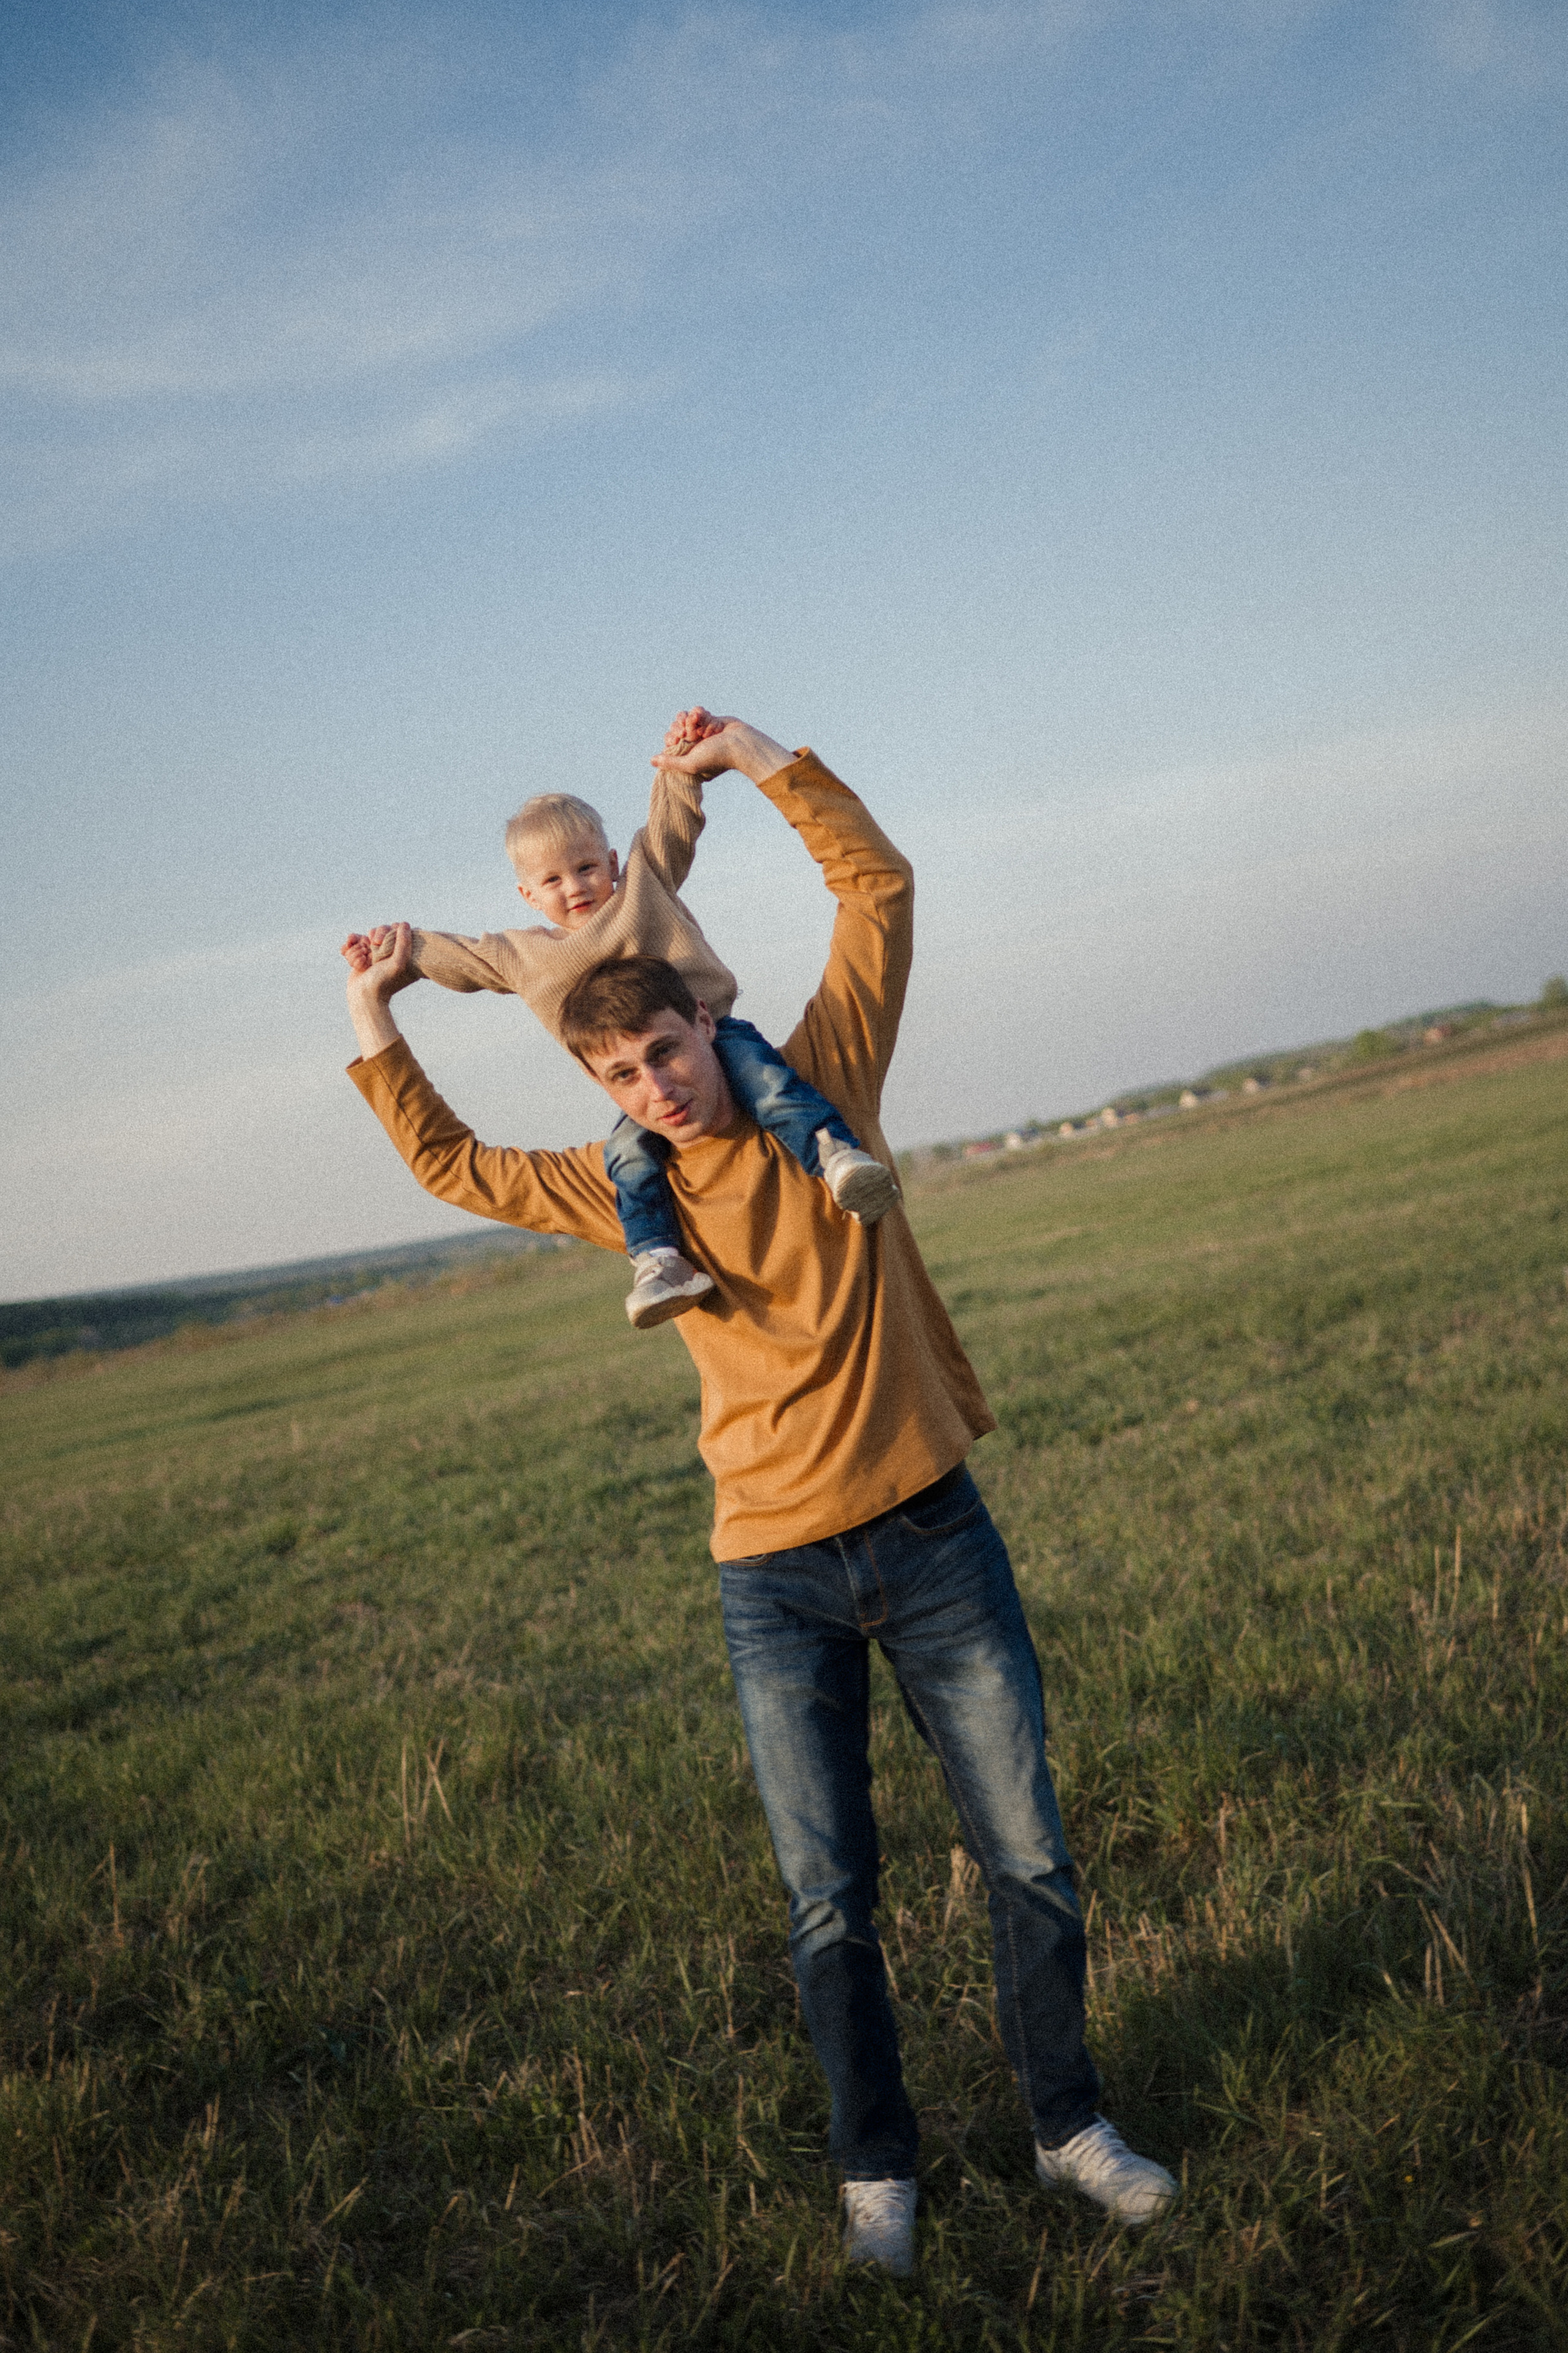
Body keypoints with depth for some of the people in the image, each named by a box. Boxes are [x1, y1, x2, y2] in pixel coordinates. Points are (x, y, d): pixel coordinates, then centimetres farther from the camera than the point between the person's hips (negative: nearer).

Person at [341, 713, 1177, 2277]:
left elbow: (880, 889, 3)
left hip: (934, 1533, 0)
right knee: (828, 1903, 6)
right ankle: (876, 2166, 23)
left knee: (1028, 1859, 7)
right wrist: (375, 1034, 9)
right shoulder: (622, 1193, 4)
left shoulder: (821, 1084, 0)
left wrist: (767, 765, -4)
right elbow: (455, 1168, 16)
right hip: (778, 1581, 1)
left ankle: (1069, 2126, 26)